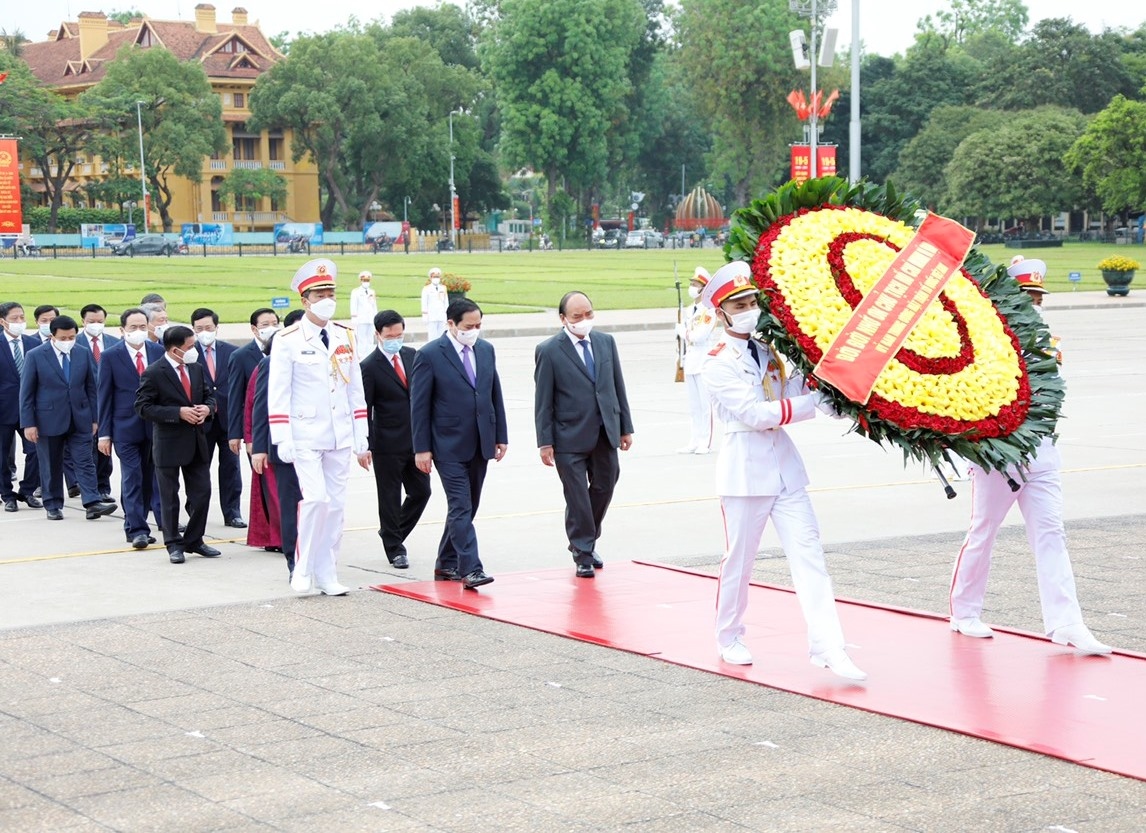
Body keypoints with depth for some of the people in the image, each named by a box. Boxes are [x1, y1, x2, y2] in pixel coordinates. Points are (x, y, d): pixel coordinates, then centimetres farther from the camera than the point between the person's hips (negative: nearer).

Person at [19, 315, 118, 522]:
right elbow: (26, 392, -4)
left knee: (85, 462, -5)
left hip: (80, 419, 2)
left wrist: (94, 418, 5)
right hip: (49, 419, -2)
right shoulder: (35, 356, -5)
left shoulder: (84, 355, 4)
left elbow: (91, 388, 9)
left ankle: (93, 503, -10)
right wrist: (28, 423, -8)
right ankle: (53, 506, 17)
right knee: (51, 466, 7)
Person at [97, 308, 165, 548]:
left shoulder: (158, 352, 4)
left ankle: (166, 522, 16)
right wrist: (104, 433, -4)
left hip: (156, 426, 2)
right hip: (126, 428, -2)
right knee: (132, 479, -2)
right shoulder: (111, 356, -3)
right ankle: (136, 530, 2)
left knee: (154, 476, 9)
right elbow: (103, 396, -1)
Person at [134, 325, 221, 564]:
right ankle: (174, 545, 15)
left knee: (202, 493, 7)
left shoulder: (196, 369, 7)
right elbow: (143, 407, -16)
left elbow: (209, 395, 18)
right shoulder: (153, 373, -12)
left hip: (197, 442, 6)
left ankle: (194, 540, 22)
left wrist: (207, 408, -6)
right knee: (170, 498, 5)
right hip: (168, 444, -6)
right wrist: (178, 413, -22)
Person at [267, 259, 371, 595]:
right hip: (305, 437, -5)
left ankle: (327, 576, 14)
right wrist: (283, 441, -13)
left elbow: (355, 390, 13)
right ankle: (303, 568, -1)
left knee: (336, 504, 6)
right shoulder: (288, 340, -6)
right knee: (315, 498, -16)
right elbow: (278, 394, -7)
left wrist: (361, 440, 9)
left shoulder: (345, 337, 9)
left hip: (340, 438, 5)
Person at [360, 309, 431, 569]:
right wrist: (366, 446, -14)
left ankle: (393, 533, 29)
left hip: (416, 439, 6)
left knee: (421, 491, 9)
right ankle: (394, 548, 18)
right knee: (390, 497, 5)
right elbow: (364, 409, -10)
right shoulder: (369, 367, -11)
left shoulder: (412, 356, 6)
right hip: (388, 443, -6)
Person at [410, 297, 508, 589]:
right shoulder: (430, 355, -9)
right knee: (461, 508, -11)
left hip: (480, 445, 6)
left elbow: (495, 396, 15)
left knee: (466, 507, 12)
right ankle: (470, 570, -15)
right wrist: (422, 448, -10)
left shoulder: (486, 350, 9)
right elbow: (419, 405, -8)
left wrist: (501, 436, 11)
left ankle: (446, 564, 24)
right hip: (449, 446, -6)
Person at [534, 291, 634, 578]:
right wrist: (545, 442, -10)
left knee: (604, 489, 12)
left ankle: (586, 541, 32)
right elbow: (543, 401, -6)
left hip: (605, 433, 5)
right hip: (570, 437, -5)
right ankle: (583, 552, 12)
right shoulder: (548, 351, -7)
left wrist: (626, 427, 9)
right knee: (577, 496, 0)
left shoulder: (606, 342, 7)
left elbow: (618, 387, 12)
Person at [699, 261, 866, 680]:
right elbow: (753, 413, -16)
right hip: (745, 467, -5)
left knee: (808, 552, -4)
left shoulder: (769, 351, 13)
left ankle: (827, 648, -9)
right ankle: (729, 639, 25)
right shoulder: (718, 362, -6)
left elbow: (795, 397, 5)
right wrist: (812, 403, -18)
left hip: (784, 464, 5)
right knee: (739, 559, 4)